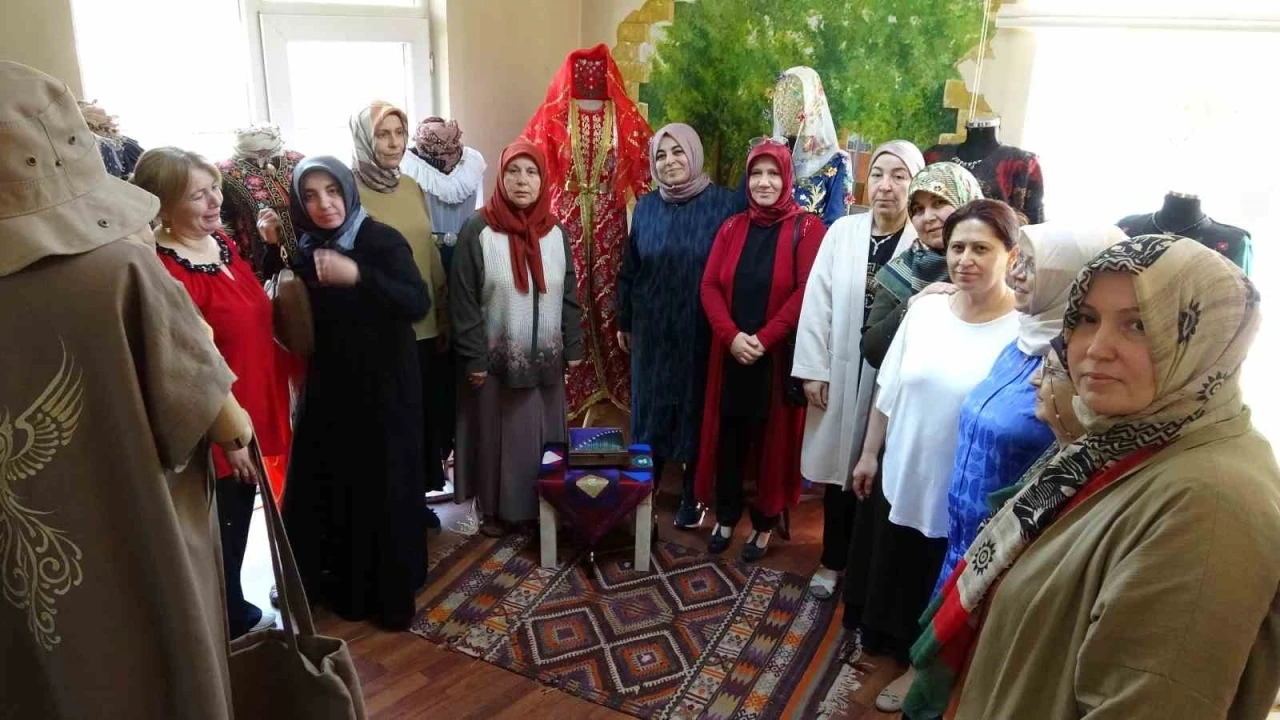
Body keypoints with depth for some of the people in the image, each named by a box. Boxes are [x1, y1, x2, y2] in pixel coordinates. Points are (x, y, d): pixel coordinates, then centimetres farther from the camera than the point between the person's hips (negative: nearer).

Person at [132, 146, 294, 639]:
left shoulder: (222, 242, 3)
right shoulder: (166, 273, -24)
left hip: (252, 415, 9)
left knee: (238, 526, 23)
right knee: (220, 535, 11)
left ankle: (235, 611, 42)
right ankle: (230, 624, 31)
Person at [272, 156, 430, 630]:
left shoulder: (381, 241, -12)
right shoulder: (304, 249, 5)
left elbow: (419, 304, -24)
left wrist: (358, 275, -38)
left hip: (383, 386, -5)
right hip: (327, 386, 5)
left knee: (383, 489, 1)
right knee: (327, 486, 9)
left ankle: (392, 595, 18)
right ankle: (344, 584, 30)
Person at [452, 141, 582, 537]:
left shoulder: (555, 231, 3)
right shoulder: (478, 231, -10)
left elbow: (569, 294, 8)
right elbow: (464, 299, -9)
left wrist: (573, 348, 5)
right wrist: (474, 357, -12)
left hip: (546, 358, 4)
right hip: (497, 359, -3)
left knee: (544, 434, 12)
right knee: (497, 435, 8)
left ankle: (544, 505, 28)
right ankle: (495, 509, 24)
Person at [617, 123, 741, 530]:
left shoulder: (723, 203, -8)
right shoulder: (646, 207, 4)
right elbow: (629, 269, 10)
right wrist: (623, 321, 13)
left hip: (701, 332, -3)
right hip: (652, 329, 3)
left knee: (696, 408, 9)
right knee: (650, 406, 11)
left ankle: (692, 495, 25)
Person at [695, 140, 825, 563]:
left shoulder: (807, 228, -5)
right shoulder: (731, 228, 8)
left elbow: (806, 293, -14)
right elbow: (710, 287, 1)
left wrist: (764, 339, -19)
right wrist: (732, 336, -14)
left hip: (778, 357, -3)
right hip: (731, 353, 4)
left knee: (772, 438, 8)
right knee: (729, 436, 11)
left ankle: (765, 522, 24)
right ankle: (726, 516, 28)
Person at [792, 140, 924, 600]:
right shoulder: (843, 231, 0)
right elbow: (818, 302, 0)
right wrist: (814, 370, -3)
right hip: (841, 372, 2)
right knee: (840, 466, 13)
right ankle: (833, 560, 32)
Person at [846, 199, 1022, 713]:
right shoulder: (925, 308, -5)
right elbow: (889, 390, 3)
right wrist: (869, 454, 7)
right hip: (900, 473, 5)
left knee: (937, 598, 18)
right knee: (890, 572, 25)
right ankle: (883, 640, 51)